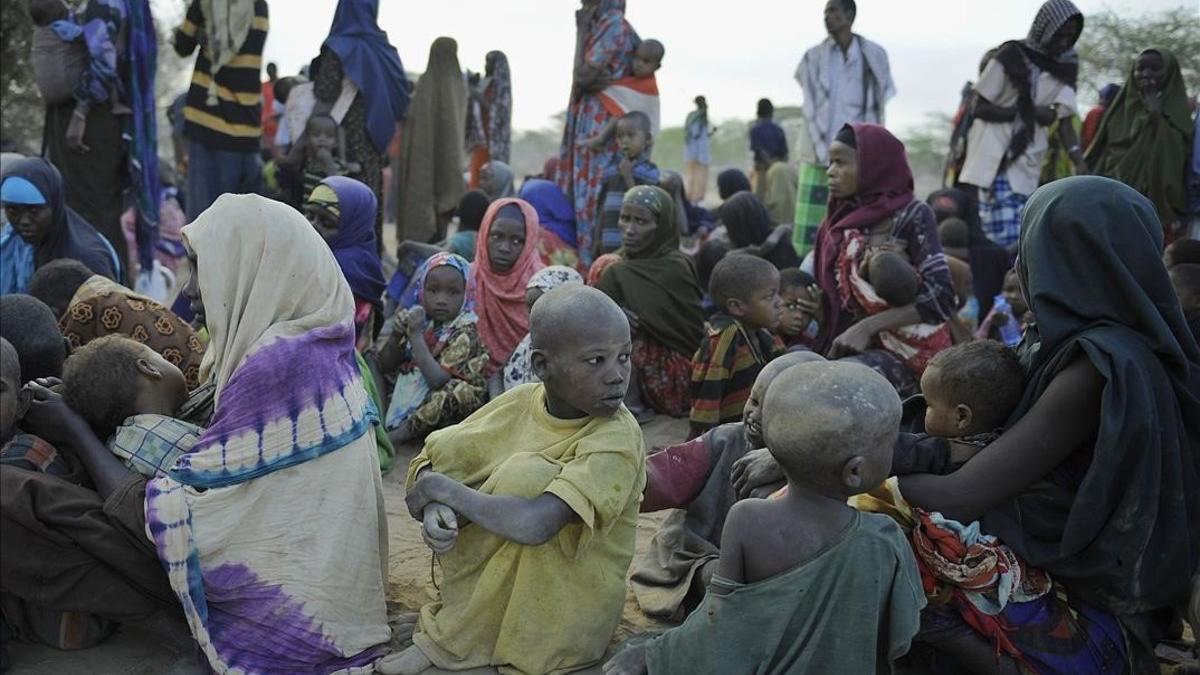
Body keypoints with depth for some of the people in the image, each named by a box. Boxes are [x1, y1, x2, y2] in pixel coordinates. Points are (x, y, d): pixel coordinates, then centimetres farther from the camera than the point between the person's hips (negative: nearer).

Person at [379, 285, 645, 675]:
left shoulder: (617, 440, -25)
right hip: (509, 586, 5)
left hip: (560, 621, -5)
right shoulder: (521, 403, -8)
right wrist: (434, 507, -26)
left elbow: (532, 525, -38)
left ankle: (446, 641, -9)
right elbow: (430, 464, -3)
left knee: (527, 475, -27)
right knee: (449, 447, -4)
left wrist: (442, 488, -23)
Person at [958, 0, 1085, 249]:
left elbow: (1063, 120, 2)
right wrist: (1024, 111, -15)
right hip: (997, 159, -5)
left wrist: (1079, 160, -12)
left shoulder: (1065, 68, 8)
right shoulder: (1011, 56, -6)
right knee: (1006, 240, -13)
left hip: (1029, 165, 5)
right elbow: (980, 107, -6)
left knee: (1022, 237, 4)